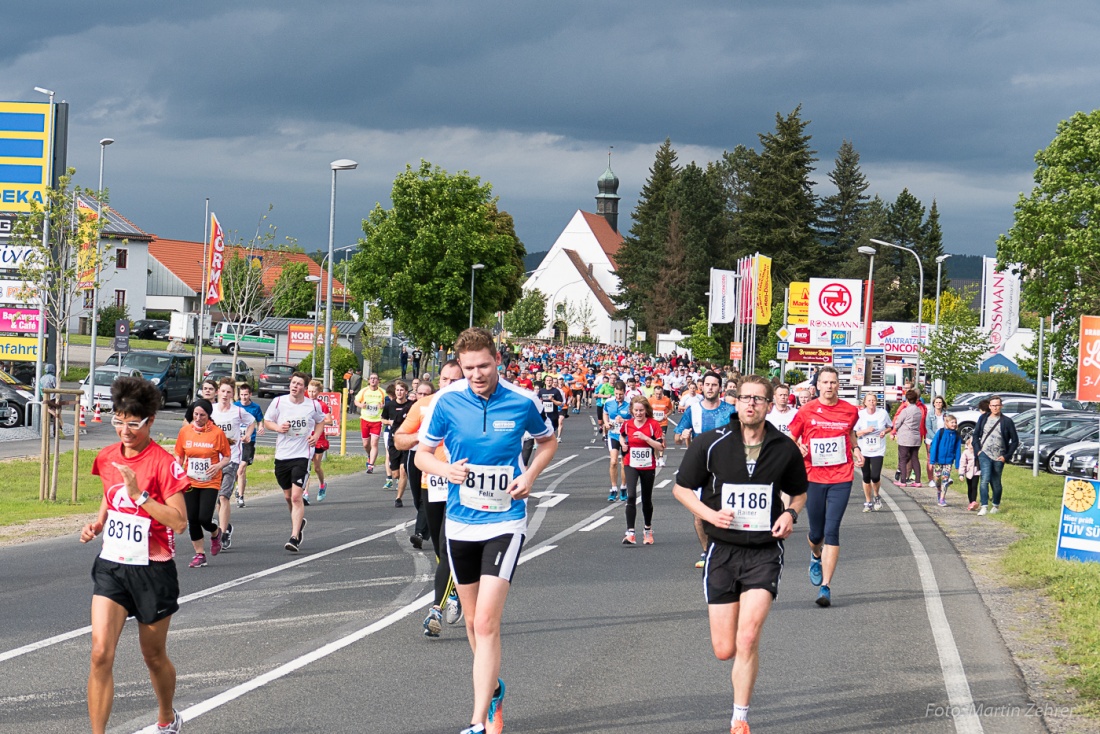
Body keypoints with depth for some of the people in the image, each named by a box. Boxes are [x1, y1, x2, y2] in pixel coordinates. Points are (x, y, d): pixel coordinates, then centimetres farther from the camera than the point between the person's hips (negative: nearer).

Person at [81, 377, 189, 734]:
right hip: (111, 566, 4)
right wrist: (97, 523, 3)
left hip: (152, 570, -4)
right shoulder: (107, 457, 3)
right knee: (101, 652, -12)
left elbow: (179, 522, -20)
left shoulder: (164, 464, -15)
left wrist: (139, 494, -27)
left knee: (154, 656, 13)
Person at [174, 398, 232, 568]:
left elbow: (227, 457, 2)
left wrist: (219, 465, -17)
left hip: (210, 483, -3)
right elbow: (179, 456, 10)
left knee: (204, 518, -12)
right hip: (190, 482, 3)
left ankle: (215, 533, 24)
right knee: (192, 519, 1)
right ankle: (200, 554, 15)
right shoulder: (184, 431, 0)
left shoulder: (217, 433, -7)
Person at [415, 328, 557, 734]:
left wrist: (530, 475, -6)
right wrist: (446, 470, -16)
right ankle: (493, 689, 40)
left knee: (486, 623, -15)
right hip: (461, 524, 3)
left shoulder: (523, 402, -8)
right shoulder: (446, 401, -6)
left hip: (505, 522, -3)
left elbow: (547, 441, 12)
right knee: (474, 621, 15)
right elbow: (422, 454, 5)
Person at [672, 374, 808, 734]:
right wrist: (709, 514, -12)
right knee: (724, 650, 1)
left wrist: (790, 513, -4)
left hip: (764, 552, -1)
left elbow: (799, 492, 17)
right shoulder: (711, 443, -5)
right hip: (722, 551, 1)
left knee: (747, 639, -17)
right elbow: (681, 488, 5)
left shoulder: (785, 448, 0)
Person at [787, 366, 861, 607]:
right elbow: (791, 437, 8)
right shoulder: (806, 411, -2)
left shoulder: (850, 411, 3)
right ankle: (816, 556, 48)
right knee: (816, 533, 10)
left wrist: (855, 448, 7)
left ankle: (826, 586, -11)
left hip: (841, 478, 0)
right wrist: (798, 448, -13)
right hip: (813, 477, 0)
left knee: (832, 531, -11)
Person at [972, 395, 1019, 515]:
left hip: (999, 457, 0)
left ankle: (996, 505, 28)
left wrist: (1006, 456, -3)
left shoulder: (1007, 421, 0)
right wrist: (978, 450, 1)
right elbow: (975, 435, 15)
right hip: (985, 454, 0)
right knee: (985, 479, -16)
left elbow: (1015, 441, 3)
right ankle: (984, 506, -16)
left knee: (996, 482, 9)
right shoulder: (983, 419, 7)